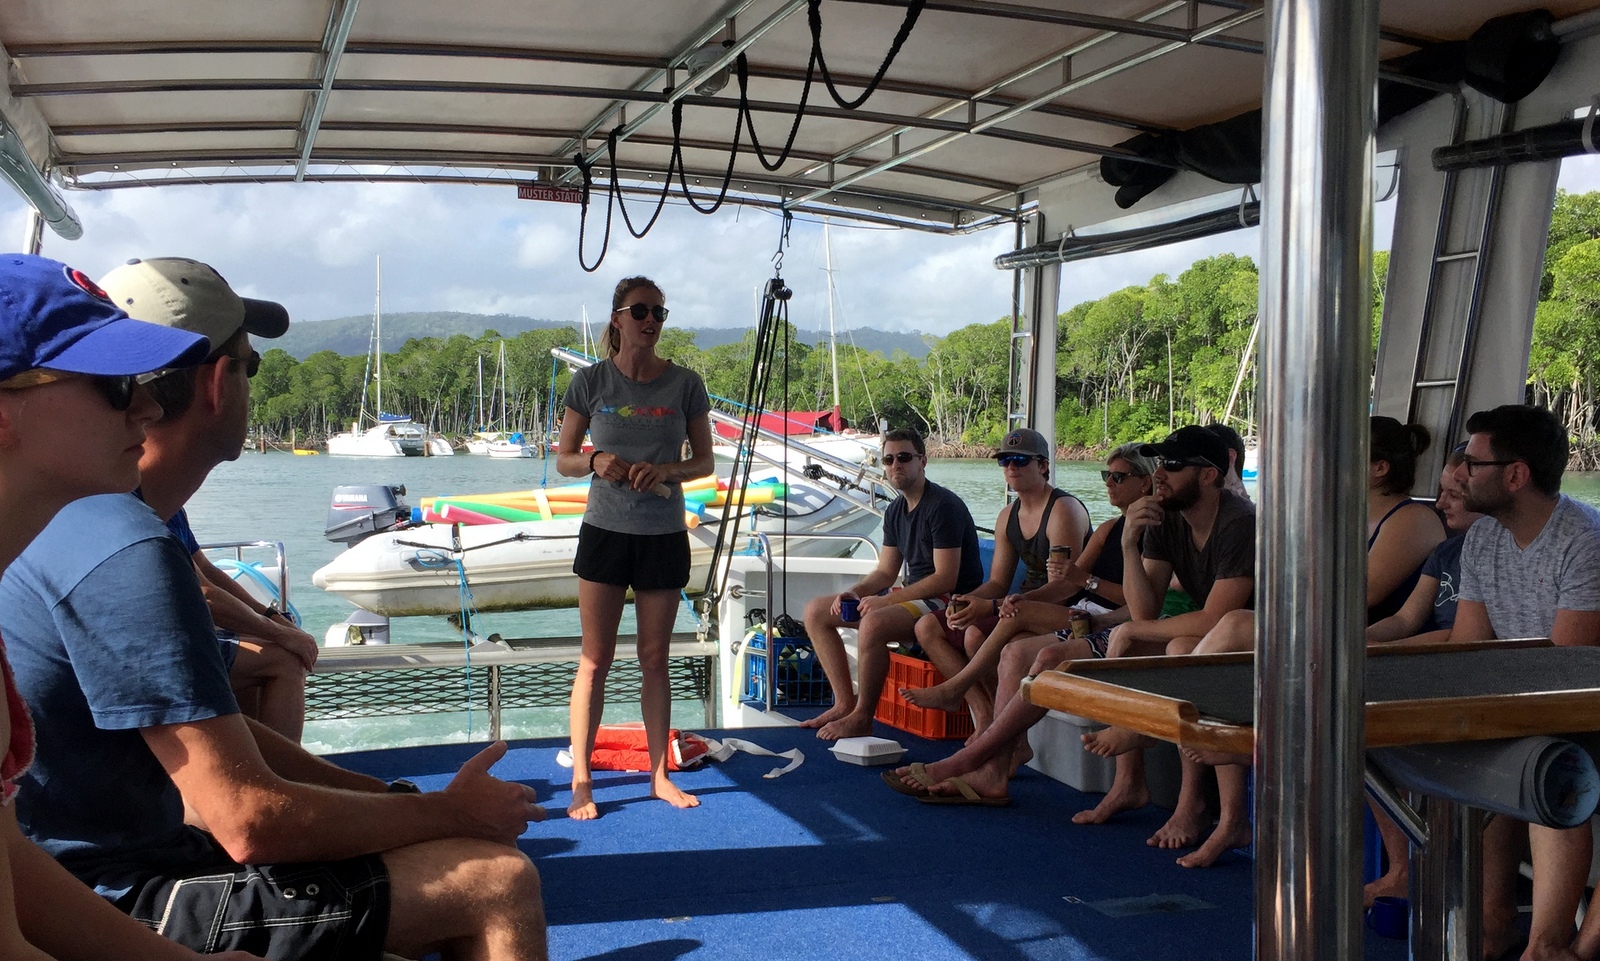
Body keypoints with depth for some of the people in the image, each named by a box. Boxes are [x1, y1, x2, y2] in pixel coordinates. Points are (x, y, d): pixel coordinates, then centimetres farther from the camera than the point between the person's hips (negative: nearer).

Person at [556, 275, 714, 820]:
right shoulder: (590, 382, -1)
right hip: (605, 531, -1)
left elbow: (704, 461, 5)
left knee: (655, 658, 9)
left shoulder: (684, 385, 0)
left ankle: (659, 776, 19)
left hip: (664, 536, 1)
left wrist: (666, 470, -15)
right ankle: (581, 783, 7)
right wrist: (595, 461, -17)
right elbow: (563, 459, 5)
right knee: (596, 657, 1)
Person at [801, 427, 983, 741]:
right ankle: (844, 703, 0)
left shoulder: (943, 506, -16)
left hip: (950, 602, -10)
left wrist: (884, 600, -22)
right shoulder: (895, 511, 11)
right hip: (913, 597, 10)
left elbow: (946, 579, -22)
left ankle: (861, 718, -20)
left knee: (873, 623, -37)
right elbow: (885, 572, 15)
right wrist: (853, 593, -7)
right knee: (816, 611, 4)